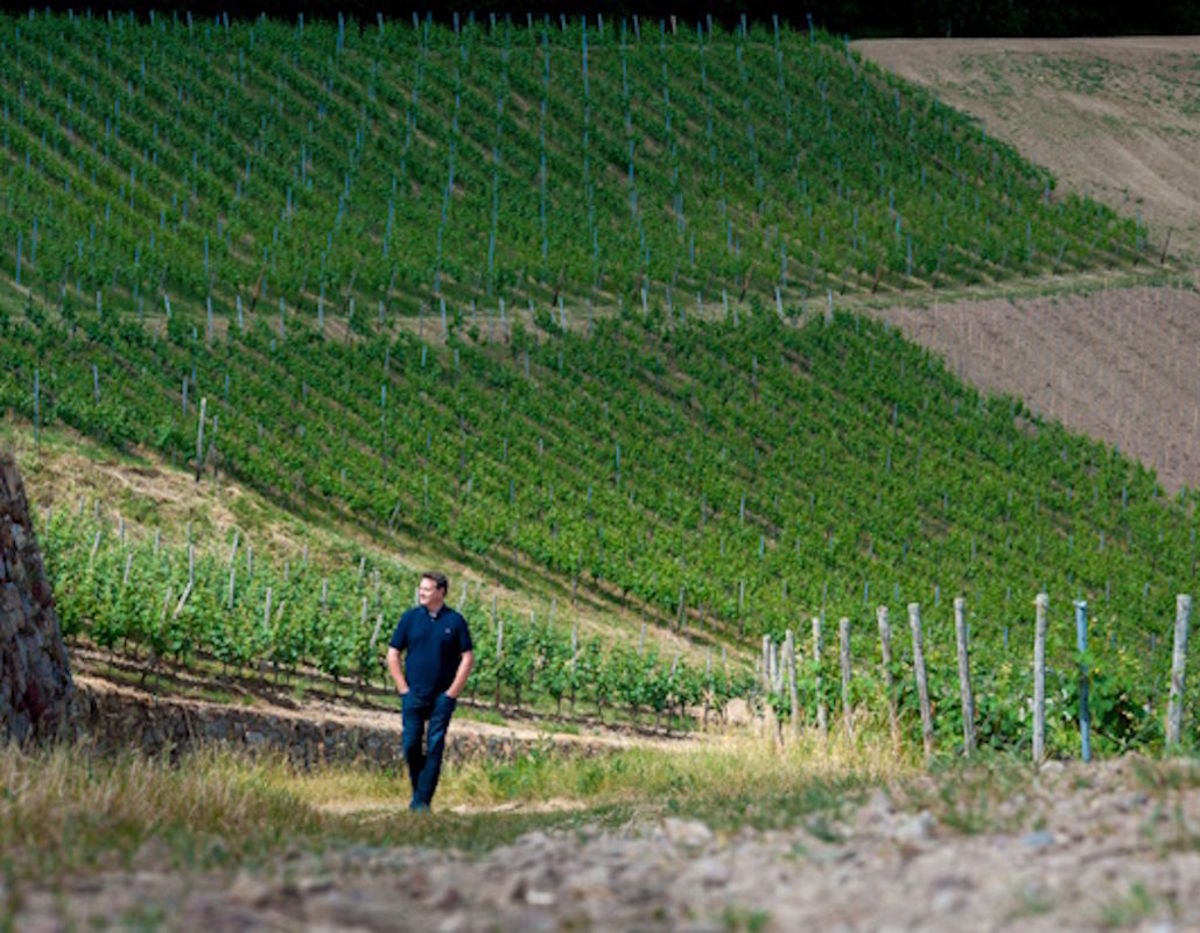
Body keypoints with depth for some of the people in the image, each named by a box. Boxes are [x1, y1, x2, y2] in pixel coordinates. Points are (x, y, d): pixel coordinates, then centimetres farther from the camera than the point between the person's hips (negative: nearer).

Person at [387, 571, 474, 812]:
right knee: (411, 746, -2)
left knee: (434, 749, -3)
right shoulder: (410, 618, 4)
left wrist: (452, 692, -4)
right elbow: (393, 654, 7)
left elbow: (467, 657, 3)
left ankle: (422, 800, 1)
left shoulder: (455, 621, 1)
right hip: (413, 696, 1)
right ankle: (417, 789, 18)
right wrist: (403, 688, 0)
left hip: (442, 697, -1)